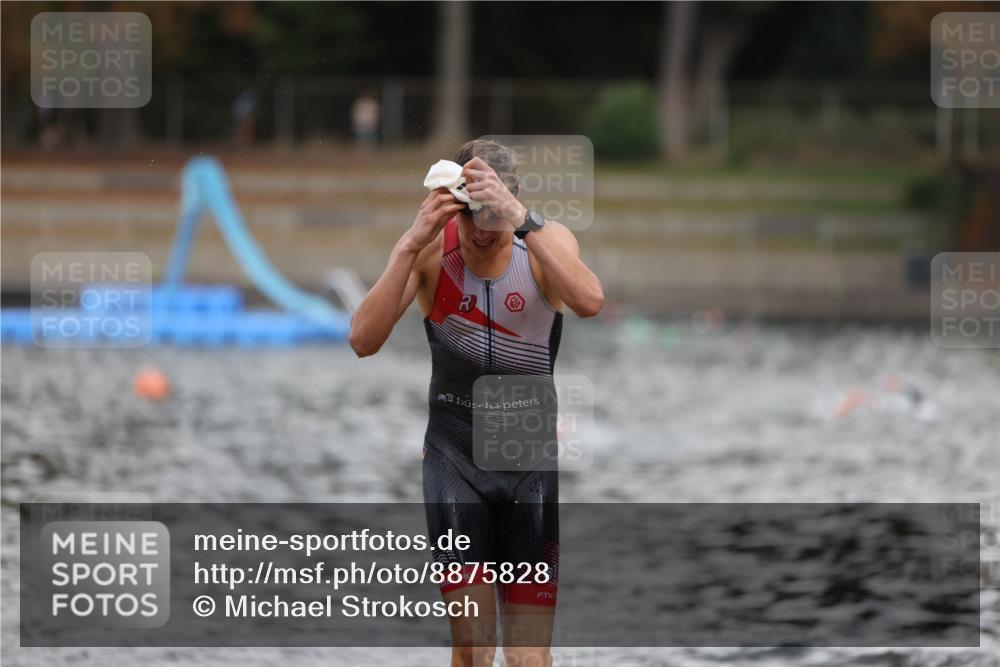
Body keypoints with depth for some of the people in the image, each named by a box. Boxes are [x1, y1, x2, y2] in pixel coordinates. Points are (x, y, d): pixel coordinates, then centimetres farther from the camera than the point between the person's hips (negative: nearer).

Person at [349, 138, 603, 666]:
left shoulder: (546, 243, -11)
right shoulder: (432, 250, -9)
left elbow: (589, 302, -33)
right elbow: (364, 340, -21)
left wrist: (520, 219, -44)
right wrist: (411, 246, -31)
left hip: (532, 456, 0)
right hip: (454, 452, 0)